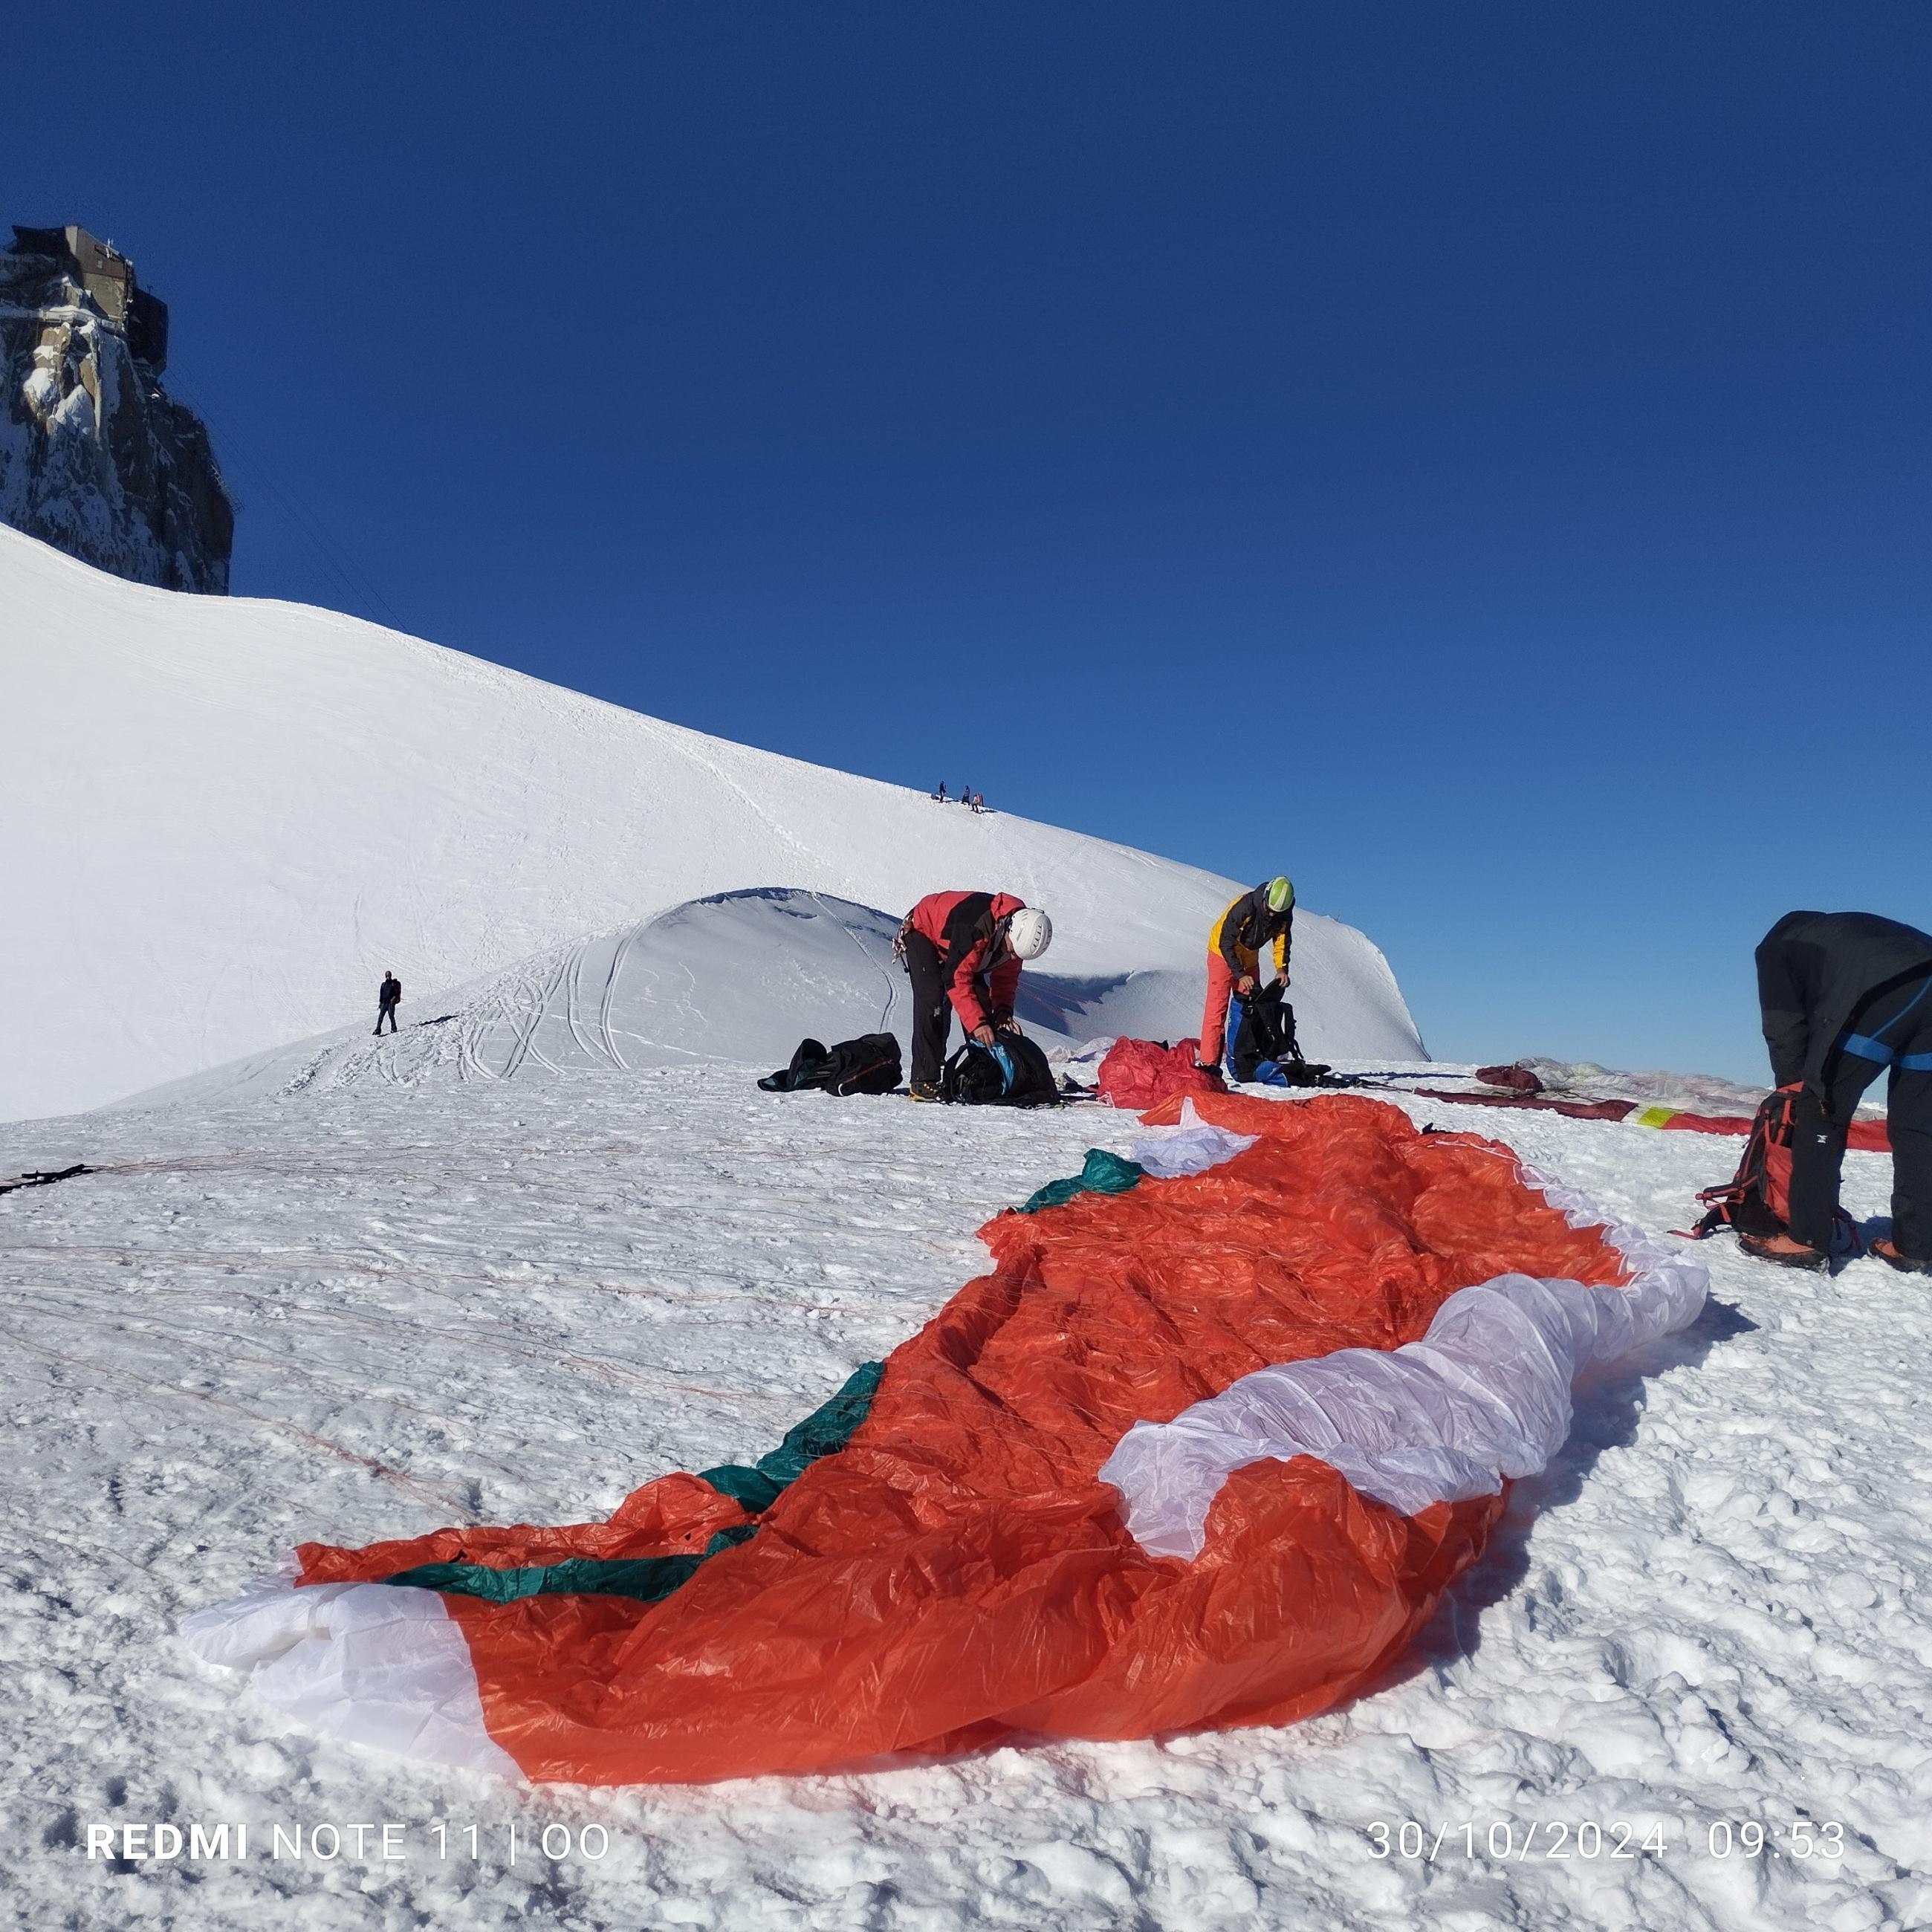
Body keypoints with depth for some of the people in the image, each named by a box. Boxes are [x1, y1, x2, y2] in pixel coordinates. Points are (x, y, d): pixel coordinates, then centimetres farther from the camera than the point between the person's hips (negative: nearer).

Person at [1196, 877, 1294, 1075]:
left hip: (1249, 958, 6)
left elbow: (1282, 941, -3)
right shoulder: (1244, 907, -33)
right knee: (1217, 1007, -13)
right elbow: (1226, 943, -28)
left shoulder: (1284, 915, -15)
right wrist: (1240, 975, -31)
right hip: (1223, 953, -6)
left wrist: (1281, 968, -22)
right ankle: (1208, 1061, -17)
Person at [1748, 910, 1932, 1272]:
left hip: (1883, 994, -7)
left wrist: (1791, 1081, 24)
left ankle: (1808, 1241, 0)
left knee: (1820, 1112, 2)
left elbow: (1783, 1023, 15)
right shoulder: (1837, 931, 41)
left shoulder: (1775, 946, 26)